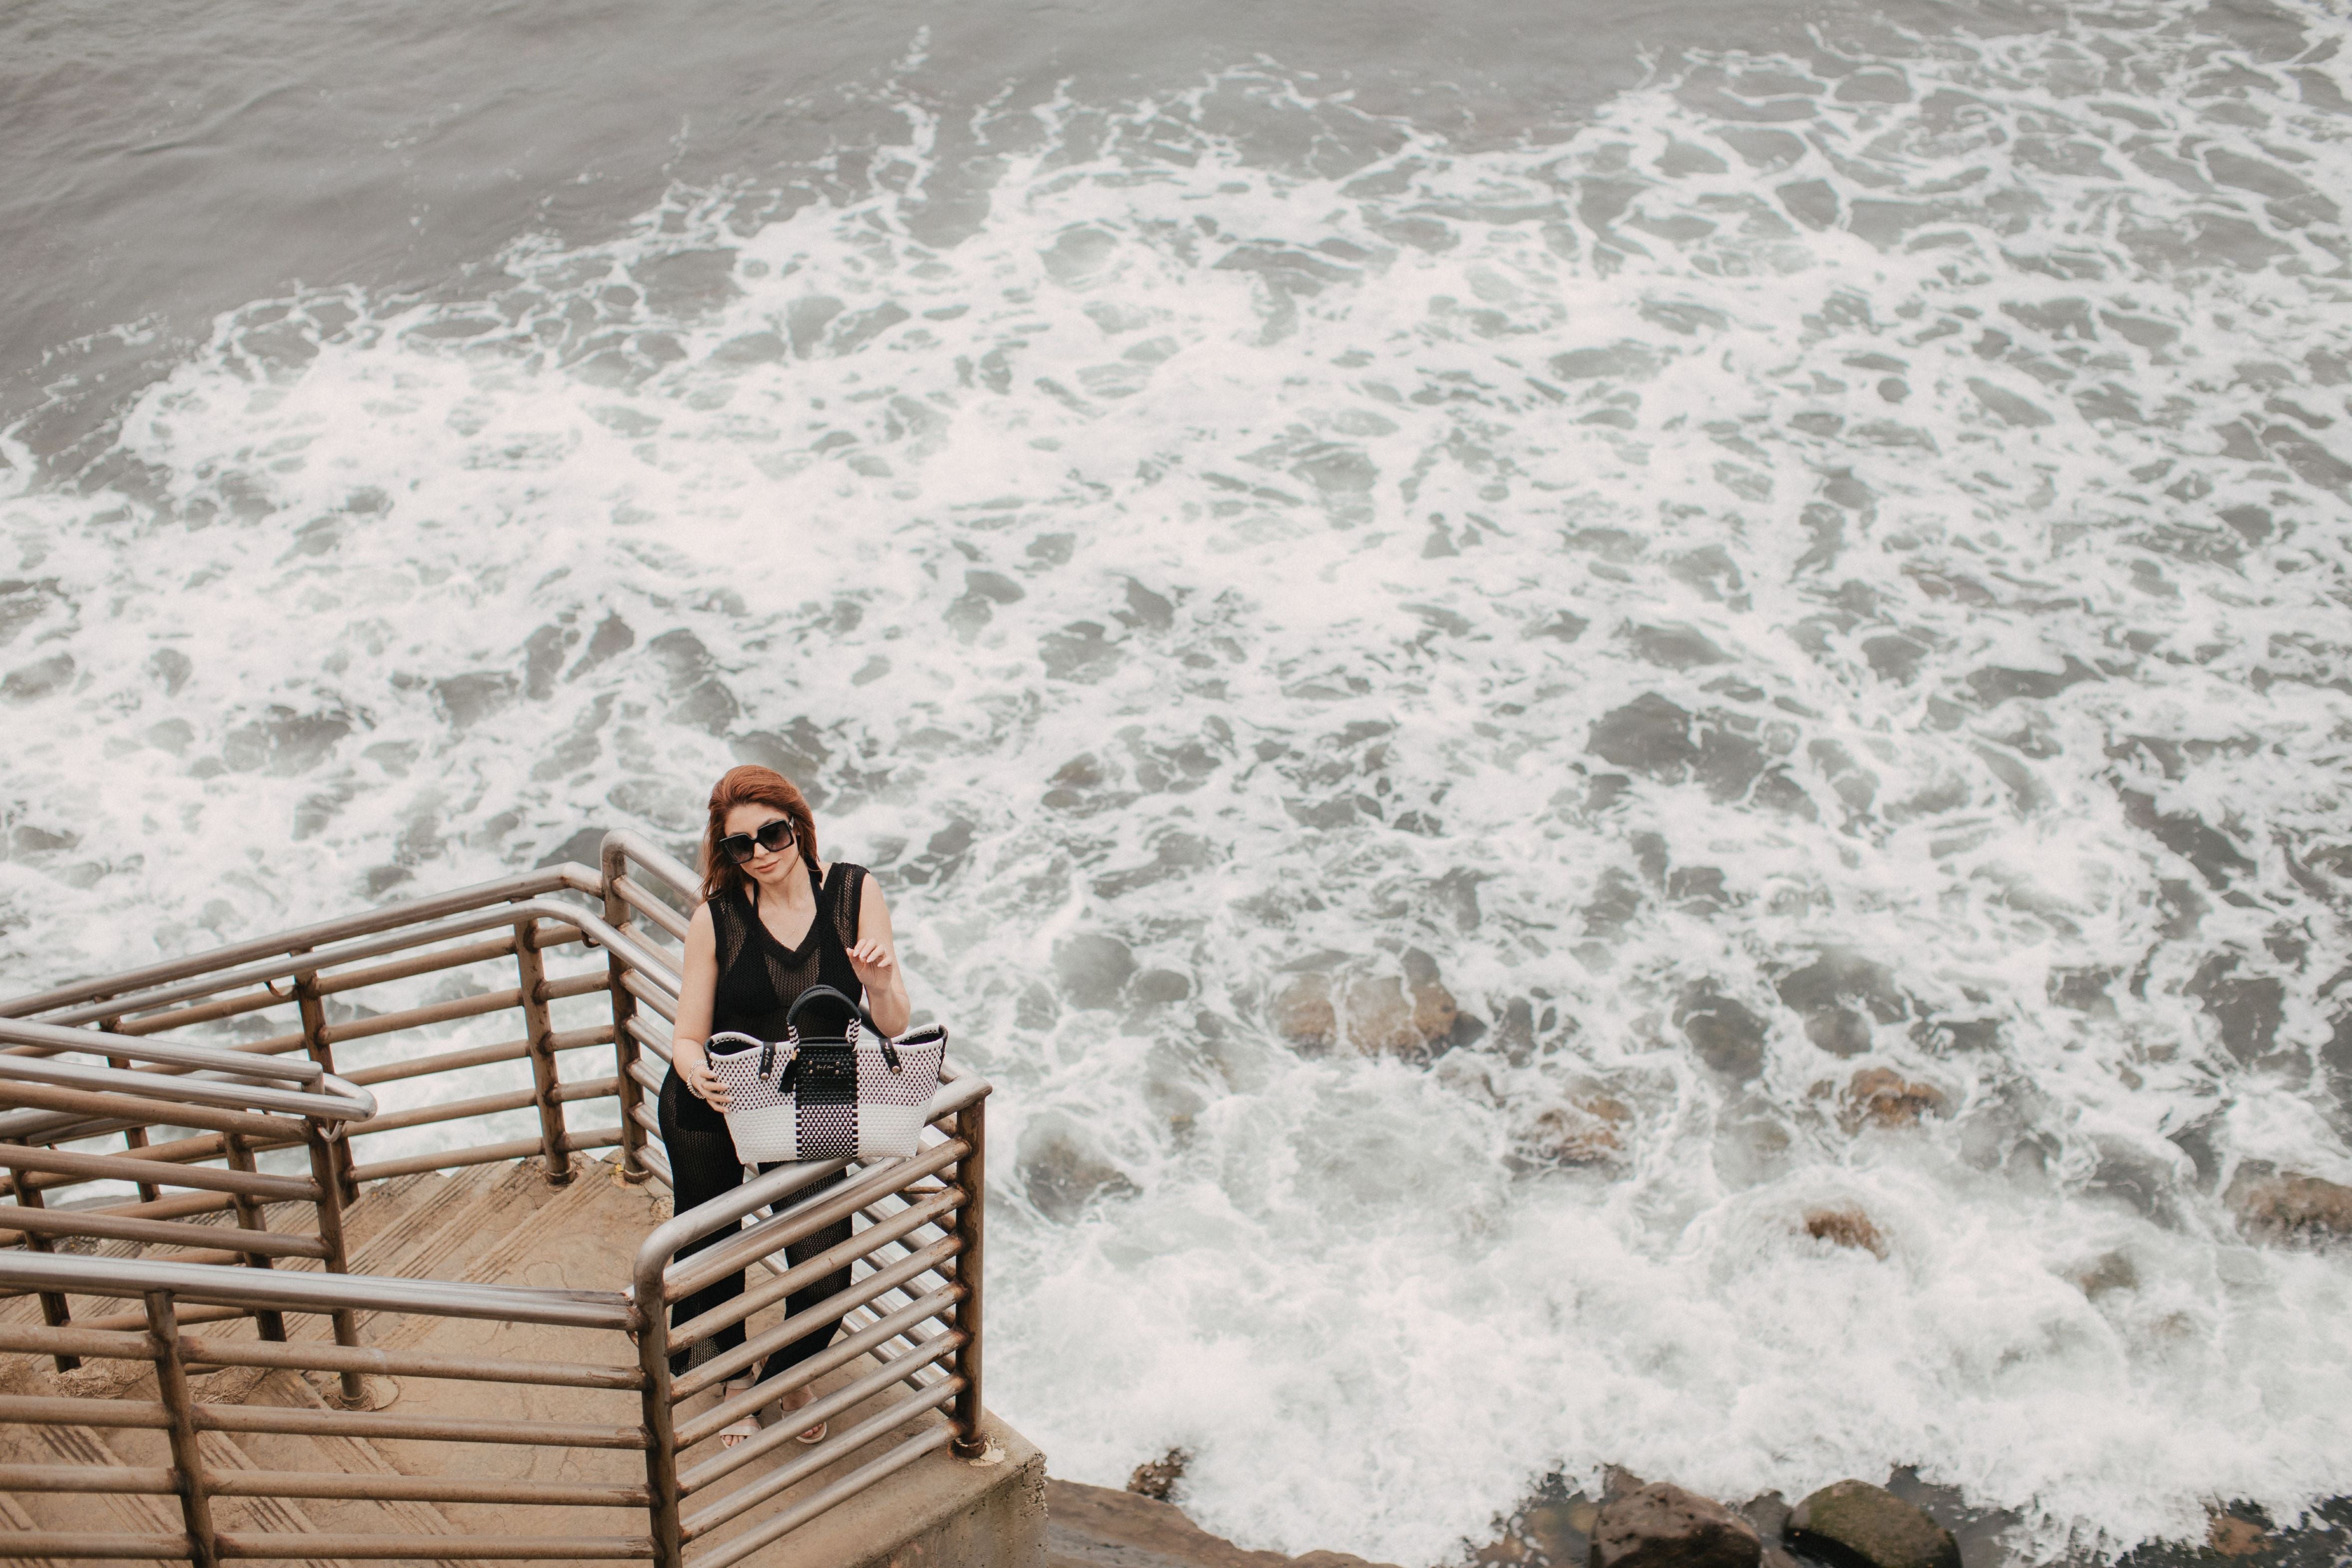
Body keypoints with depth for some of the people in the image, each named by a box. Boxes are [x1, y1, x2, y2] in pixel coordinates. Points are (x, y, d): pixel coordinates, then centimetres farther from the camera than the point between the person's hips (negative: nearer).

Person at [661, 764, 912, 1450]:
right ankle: (733, 1376, 46)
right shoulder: (715, 917, -14)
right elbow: (687, 1039, -9)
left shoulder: (854, 893, -11)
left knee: (827, 1265, -10)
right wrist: (698, 1074, -31)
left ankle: (788, 1374, 24)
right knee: (710, 1250, 14)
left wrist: (879, 984, -31)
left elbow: (892, 1029, -9)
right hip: (708, 1110, 0)